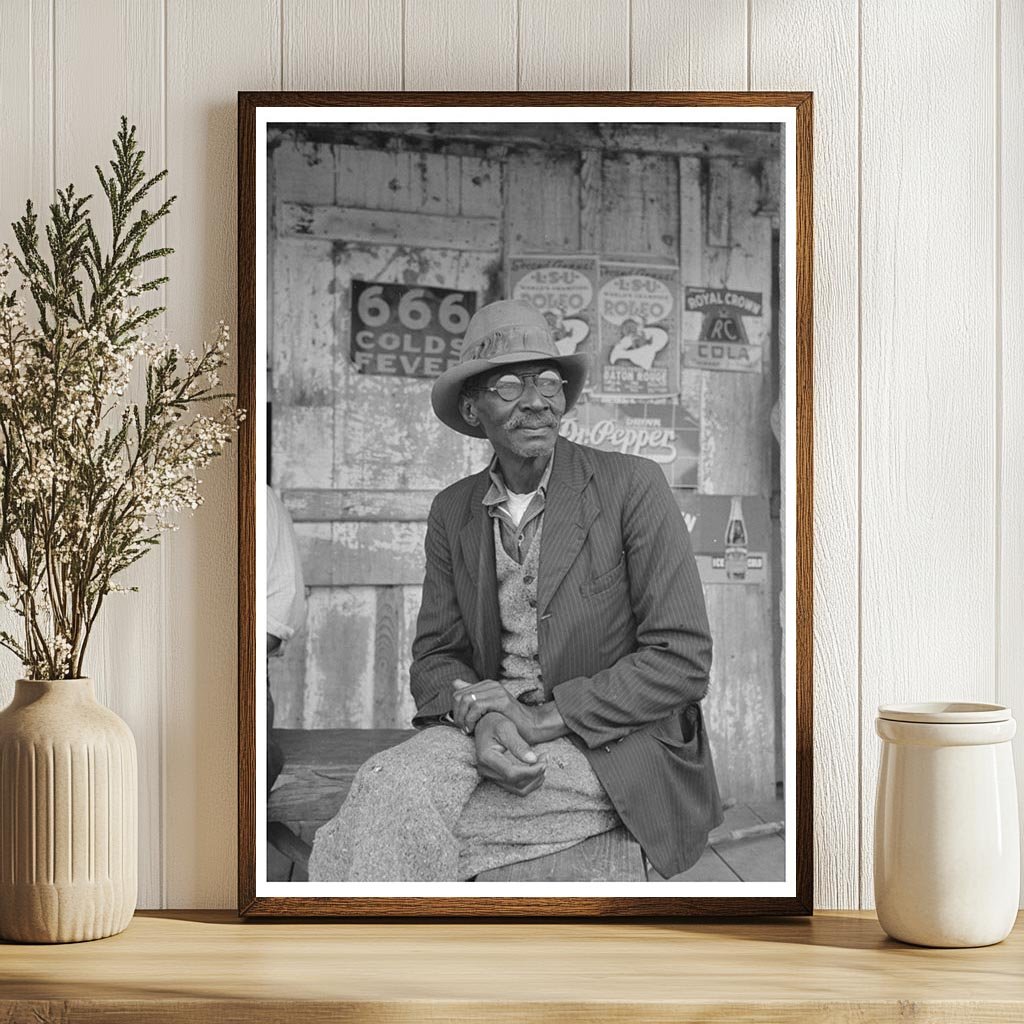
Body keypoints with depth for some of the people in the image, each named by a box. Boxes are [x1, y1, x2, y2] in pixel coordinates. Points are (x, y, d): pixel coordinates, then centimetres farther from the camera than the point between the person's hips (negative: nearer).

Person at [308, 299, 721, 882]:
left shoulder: (631, 486, -5)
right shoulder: (453, 512, 11)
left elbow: (682, 660, -9)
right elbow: (436, 655, 10)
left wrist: (545, 718, -15)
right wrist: (481, 716, -14)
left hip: (614, 745, -4)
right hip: (493, 731, 4)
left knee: (391, 812, -28)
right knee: (389, 782, -30)